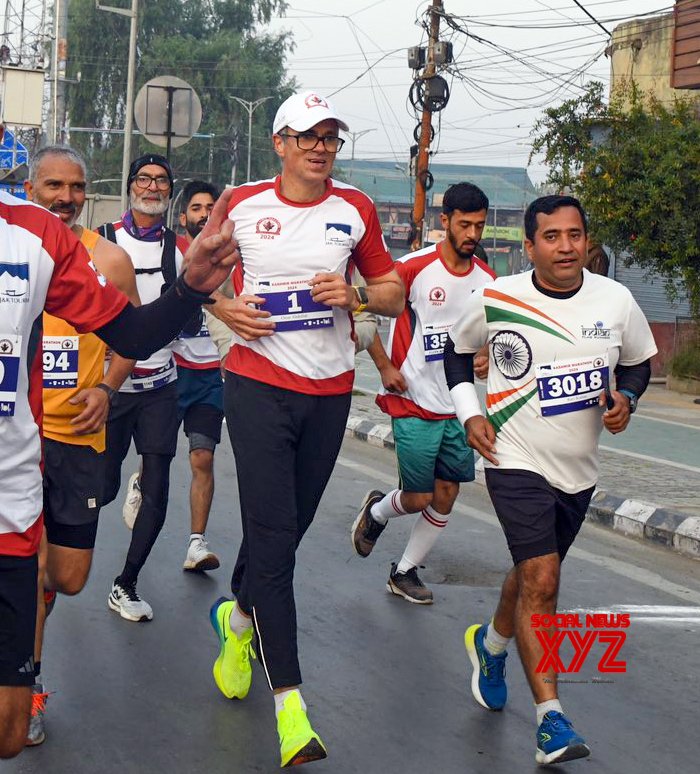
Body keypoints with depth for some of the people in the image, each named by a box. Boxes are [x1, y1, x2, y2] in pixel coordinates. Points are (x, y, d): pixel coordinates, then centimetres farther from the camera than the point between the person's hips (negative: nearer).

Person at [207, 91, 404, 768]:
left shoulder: (354, 210, 6)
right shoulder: (242, 206, 1)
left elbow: (394, 293, 12)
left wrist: (357, 295, -9)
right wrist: (225, 307, -5)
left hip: (329, 390, 3)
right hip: (258, 384, -3)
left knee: (289, 526, 12)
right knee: (273, 531, -11)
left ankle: (238, 616, 44)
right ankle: (289, 702, -12)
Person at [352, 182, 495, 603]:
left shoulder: (487, 279, 5)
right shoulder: (414, 268, -12)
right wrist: (385, 367, -10)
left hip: (460, 407, 5)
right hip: (414, 404, -5)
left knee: (446, 496, 6)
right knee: (418, 498, -3)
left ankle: (405, 572, 22)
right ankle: (377, 510, 31)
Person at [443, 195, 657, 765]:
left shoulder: (616, 300, -5)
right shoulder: (496, 300, -10)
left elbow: (638, 363, 12)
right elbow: (457, 350, 9)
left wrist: (625, 398, -9)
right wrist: (470, 414, -2)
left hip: (579, 469, 4)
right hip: (515, 461, -4)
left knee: (534, 572, 20)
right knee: (541, 581, -15)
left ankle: (491, 643, 51)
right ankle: (551, 718, -12)